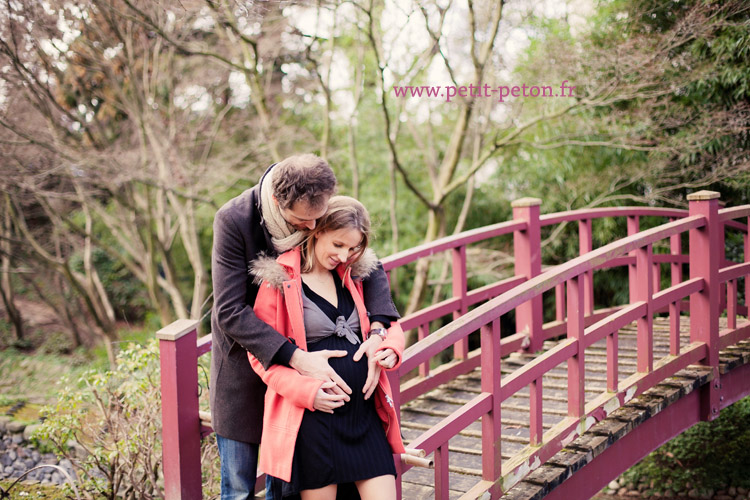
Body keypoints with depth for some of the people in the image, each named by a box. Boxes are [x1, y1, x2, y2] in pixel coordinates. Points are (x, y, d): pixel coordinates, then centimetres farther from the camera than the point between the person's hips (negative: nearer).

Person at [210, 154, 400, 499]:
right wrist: (296, 358, -35)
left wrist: (377, 329, -20)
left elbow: (370, 267, -2)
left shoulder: (320, 211, -13)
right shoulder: (233, 220, -25)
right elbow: (229, 312, -28)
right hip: (243, 362, -3)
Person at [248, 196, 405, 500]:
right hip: (314, 416, -5)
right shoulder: (279, 281, -4)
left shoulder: (354, 276, 12)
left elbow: (390, 325, 19)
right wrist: (306, 390, -17)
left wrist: (389, 349, -6)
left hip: (366, 412, 5)